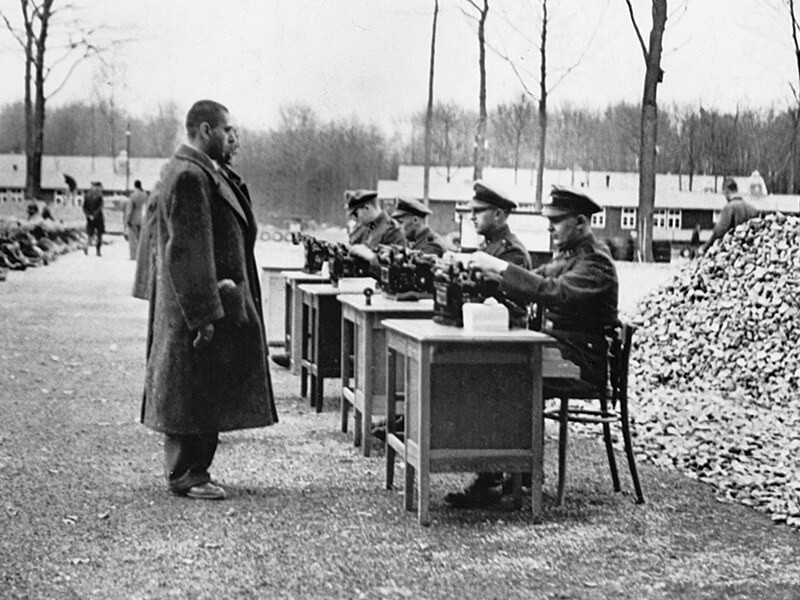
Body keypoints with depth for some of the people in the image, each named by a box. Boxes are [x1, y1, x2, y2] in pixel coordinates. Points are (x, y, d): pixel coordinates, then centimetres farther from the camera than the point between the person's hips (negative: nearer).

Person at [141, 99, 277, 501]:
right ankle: (184, 476, 6)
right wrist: (204, 314, -23)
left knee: (207, 392, 15)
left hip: (213, 301, 11)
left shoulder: (199, 172, 15)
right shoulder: (189, 177, -18)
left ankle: (191, 470, 22)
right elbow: (187, 251, -23)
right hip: (200, 305, -11)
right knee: (193, 393, -2)